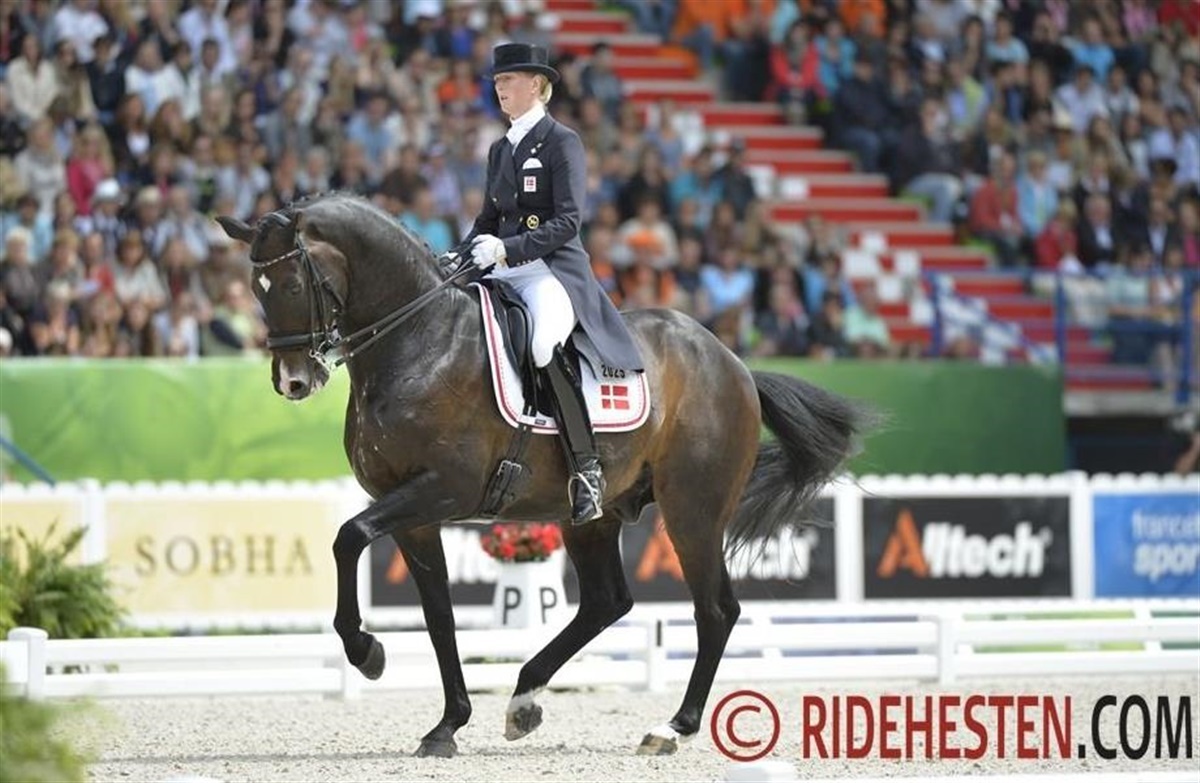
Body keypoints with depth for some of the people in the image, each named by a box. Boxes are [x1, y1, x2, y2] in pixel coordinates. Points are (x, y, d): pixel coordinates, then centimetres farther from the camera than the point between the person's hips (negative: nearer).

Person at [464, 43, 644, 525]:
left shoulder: (561, 142, -4)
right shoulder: (500, 150, 19)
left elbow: (567, 222, -13)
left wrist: (506, 248, -24)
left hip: (555, 268, -8)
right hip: (503, 271, 8)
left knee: (547, 345, -36)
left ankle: (587, 470, -31)